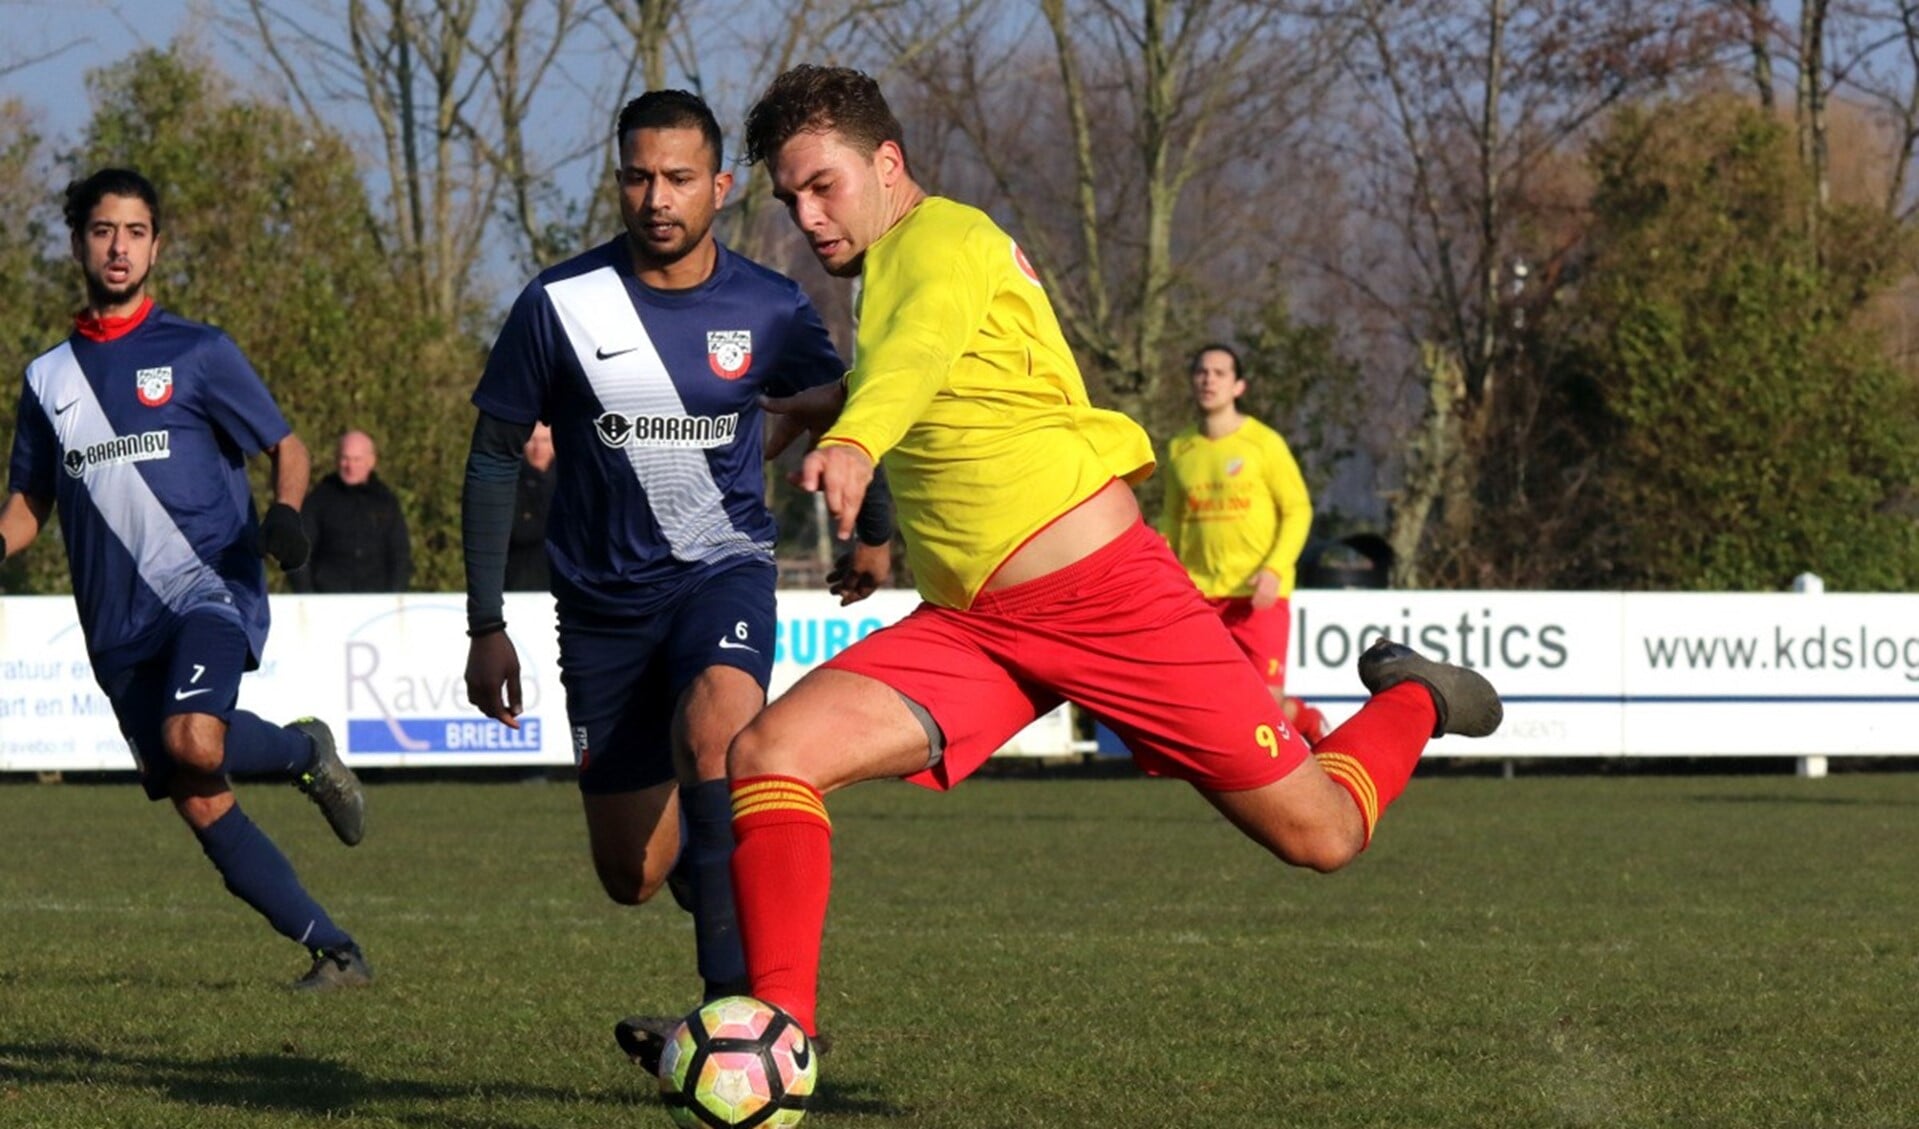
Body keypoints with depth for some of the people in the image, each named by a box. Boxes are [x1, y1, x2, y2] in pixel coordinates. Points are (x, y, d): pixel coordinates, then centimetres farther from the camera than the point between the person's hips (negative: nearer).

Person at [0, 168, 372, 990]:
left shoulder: (197, 353, 2)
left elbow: (286, 448, 6)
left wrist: (286, 513, -16)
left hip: (207, 589, -5)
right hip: (120, 625, 5)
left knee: (195, 743, -32)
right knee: (202, 810, -1)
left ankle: (305, 751, 0)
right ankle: (334, 952, 7)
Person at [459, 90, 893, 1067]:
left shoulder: (769, 311, -6)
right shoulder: (560, 305, -10)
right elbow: (494, 457, 0)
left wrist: (875, 533, 25)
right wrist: (486, 627, -2)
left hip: (723, 568, -1)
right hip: (603, 599, 1)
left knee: (712, 730, -35)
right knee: (631, 878, 2)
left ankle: (739, 1004, -35)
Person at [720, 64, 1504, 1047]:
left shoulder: (945, 238, -10)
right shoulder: (881, 277, 17)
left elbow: (924, 343, -36)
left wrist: (855, 437, -55)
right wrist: (831, 401, 31)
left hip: (1107, 595, -8)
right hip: (966, 626, 8)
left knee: (1322, 835, 0)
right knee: (767, 754, -17)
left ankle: (1410, 701, 32)